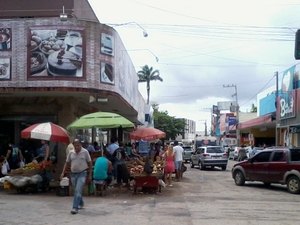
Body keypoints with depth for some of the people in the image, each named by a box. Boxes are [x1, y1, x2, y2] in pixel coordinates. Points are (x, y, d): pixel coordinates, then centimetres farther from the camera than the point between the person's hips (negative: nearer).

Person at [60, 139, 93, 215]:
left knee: (78, 191, -14)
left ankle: (75, 208, -14)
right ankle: (81, 203, 38)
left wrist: (89, 175, -3)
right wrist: (63, 173, 3)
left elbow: (90, 163, -1)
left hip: (82, 174, -4)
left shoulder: (85, 152, -5)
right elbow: (67, 163, 12)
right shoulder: (71, 153, 5)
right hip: (73, 174, 5)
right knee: (76, 191, 16)